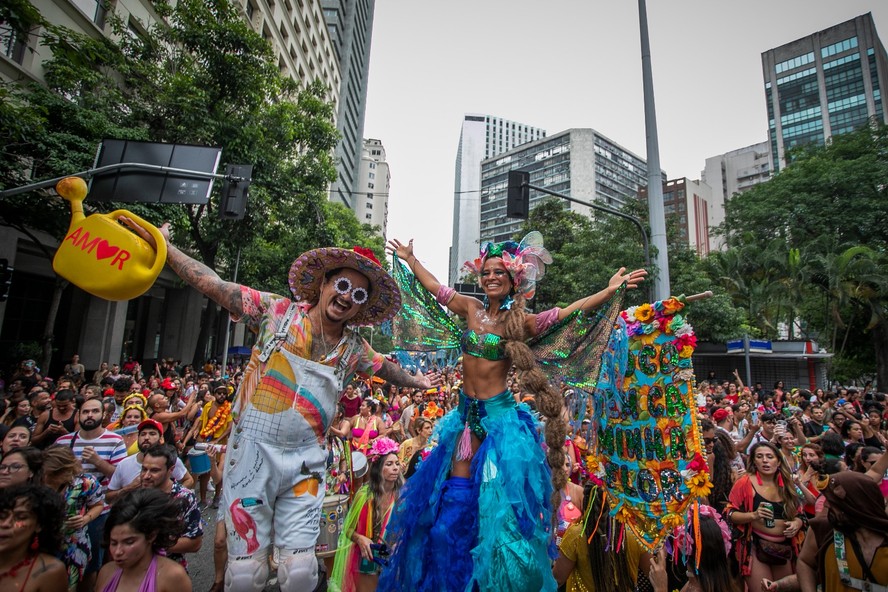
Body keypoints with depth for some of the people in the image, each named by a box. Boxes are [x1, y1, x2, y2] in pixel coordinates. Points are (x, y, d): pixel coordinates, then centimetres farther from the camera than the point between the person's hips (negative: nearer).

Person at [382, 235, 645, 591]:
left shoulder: (521, 321, -8)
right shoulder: (471, 309, 1)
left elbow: (569, 311, -15)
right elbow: (434, 287, 12)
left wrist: (611, 289, -24)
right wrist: (409, 258, 20)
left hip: (499, 416, -4)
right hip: (466, 414, 4)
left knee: (498, 505, 5)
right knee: (455, 500, 14)